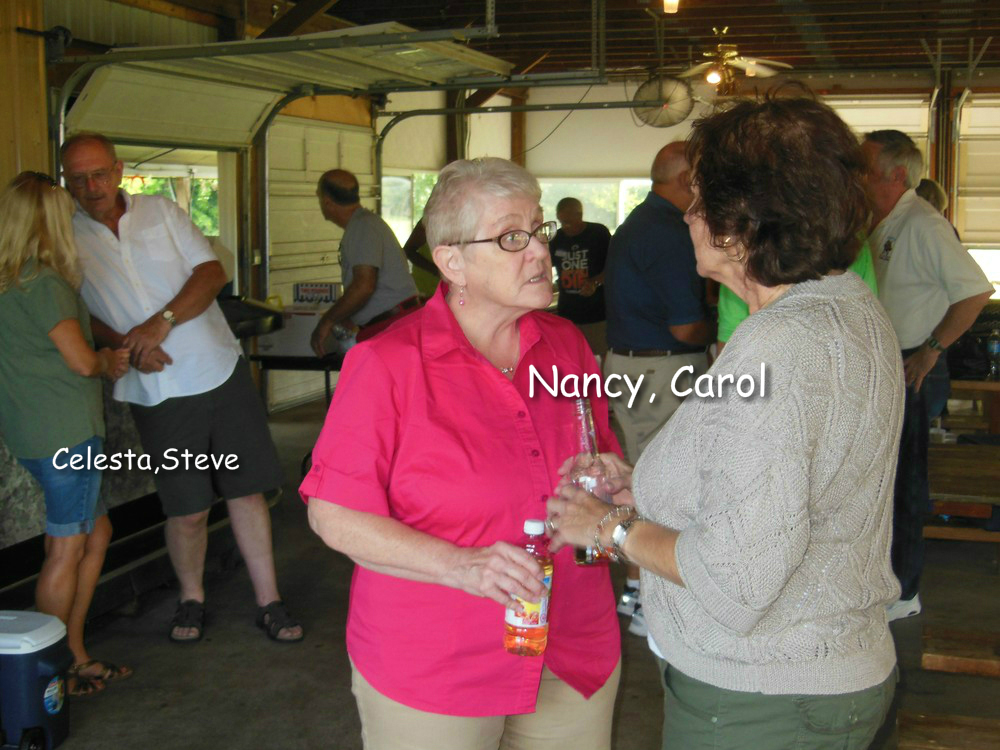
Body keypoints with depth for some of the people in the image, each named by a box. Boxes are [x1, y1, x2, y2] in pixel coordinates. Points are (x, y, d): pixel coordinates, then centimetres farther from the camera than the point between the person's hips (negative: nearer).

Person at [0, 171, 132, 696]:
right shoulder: (43, 282, -17)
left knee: (96, 533, 17)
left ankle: (74, 657, 24)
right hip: (64, 431, -9)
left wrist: (105, 357, 9)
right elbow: (81, 360, -18)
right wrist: (108, 363, 3)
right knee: (67, 549, 1)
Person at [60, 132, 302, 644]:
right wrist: (126, 345, -15)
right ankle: (191, 598, 28)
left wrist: (162, 322, -14)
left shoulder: (160, 212, 6)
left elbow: (212, 272, 0)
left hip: (220, 370, 1)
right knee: (187, 508, 4)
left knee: (248, 491, 3)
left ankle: (268, 602, 14)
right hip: (158, 391, -1)